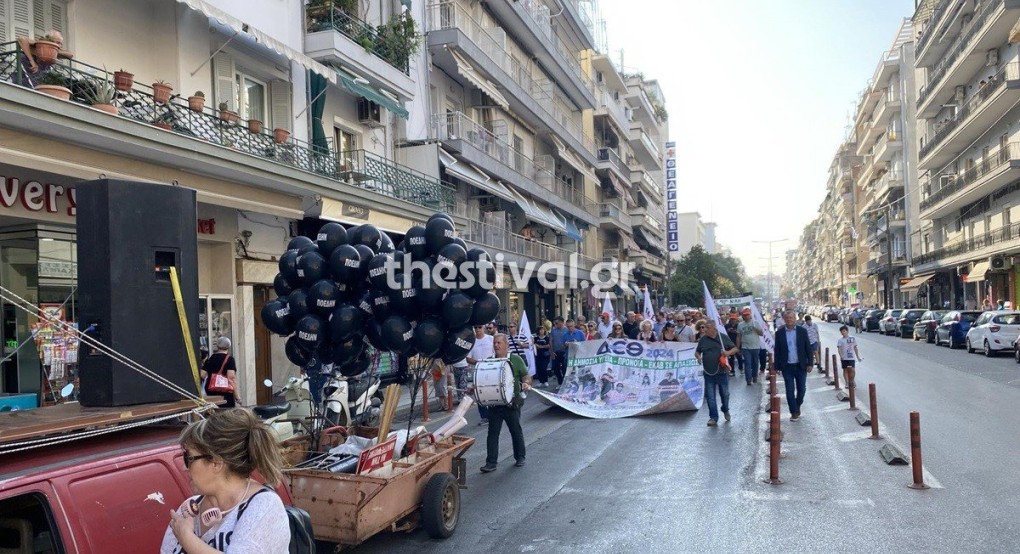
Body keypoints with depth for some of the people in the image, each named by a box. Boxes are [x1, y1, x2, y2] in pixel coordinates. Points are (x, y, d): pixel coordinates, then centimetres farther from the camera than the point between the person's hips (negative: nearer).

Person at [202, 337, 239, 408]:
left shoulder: (210, 359, 10)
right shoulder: (229, 359, -4)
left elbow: (202, 375, 6)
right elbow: (231, 377, -15)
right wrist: (237, 395, -14)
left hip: (210, 392, 5)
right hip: (225, 392, -5)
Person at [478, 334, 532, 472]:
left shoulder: (516, 359, -1)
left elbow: (526, 375, -4)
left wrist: (526, 383, -25)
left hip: (512, 402, -3)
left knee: (516, 430, 10)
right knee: (493, 432, 2)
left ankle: (520, 457, 27)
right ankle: (491, 462, 7)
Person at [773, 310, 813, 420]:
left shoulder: (802, 331, 0)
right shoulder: (779, 333, 0)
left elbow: (808, 348, 2)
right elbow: (777, 350, 2)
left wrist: (809, 363, -4)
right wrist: (777, 366, -1)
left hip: (801, 366, 1)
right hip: (787, 366, -1)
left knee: (802, 389, 10)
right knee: (790, 390, 1)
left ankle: (797, 406, 33)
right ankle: (794, 412, 10)